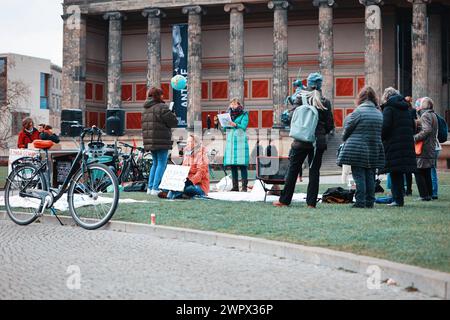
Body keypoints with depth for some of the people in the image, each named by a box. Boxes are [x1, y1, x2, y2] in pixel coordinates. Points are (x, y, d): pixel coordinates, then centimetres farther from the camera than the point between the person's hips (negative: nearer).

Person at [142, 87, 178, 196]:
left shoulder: (146, 109, 16)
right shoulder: (161, 107, -11)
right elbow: (174, 122, -13)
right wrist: (172, 115, 8)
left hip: (150, 141, 8)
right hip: (161, 141, -8)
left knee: (155, 164, 18)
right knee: (162, 164, -3)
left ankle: (150, 187, 15)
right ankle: (155, 188, -9)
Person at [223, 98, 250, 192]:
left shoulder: (244, 115, 5)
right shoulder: (229, 114, 19)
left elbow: (243, 126, -8)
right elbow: (224, 128, 16)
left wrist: (235, 125, -25)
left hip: (240, 141, -5)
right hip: (230, 141, 5)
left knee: (242, 164, -9)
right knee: (232, 165, 1)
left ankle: (244, 186, -9)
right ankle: (235, 186, 4)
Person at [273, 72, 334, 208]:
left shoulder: (301, 98, -3)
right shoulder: (325, 102, 1)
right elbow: (330, 125, 3)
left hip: (301, 140, -1)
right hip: (319, 141, 1)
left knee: (293, 170, 7)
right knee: (314, 171, 6)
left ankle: (284, 200, 10)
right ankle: (311, 202, 3)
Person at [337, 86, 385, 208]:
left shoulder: (358, 111, -10)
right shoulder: (379, 113, 8)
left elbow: (347, 130, -4)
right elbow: (380, 132, 12)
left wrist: (345, 139, 15)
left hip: (358, 150, -5)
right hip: (374, 151, 5)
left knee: (359, 176, -2)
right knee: (370, 176, 10)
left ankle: (360, 202, -5)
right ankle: (370, 202, 12)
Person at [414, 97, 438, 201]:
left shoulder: (425, 115, -11)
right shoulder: (433, 115, 18)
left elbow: (427, 130, -24)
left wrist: (415, 138, -19)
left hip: (423, 149, -9)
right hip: (431, 149, 9)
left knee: (419, 172, -6)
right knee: (427, 173, 13)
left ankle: (424, 195, -8)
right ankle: (429, 194, 15)